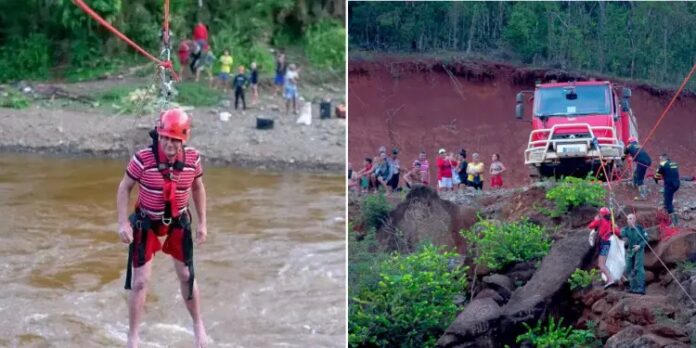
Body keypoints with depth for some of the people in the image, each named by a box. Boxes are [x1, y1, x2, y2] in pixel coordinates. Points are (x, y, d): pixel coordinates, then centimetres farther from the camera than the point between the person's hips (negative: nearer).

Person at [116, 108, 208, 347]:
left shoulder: (192, 159, -15)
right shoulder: (143, 159, -25)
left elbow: (198, 188, 3)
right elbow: (124, 188, -11)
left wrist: (202, 223, 5)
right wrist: (123, 223, -17)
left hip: (178, 222, 3)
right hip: (146, 223, -3)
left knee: (186, 276, 15)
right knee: (140, 282, -2)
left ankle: (198, 324, 37)